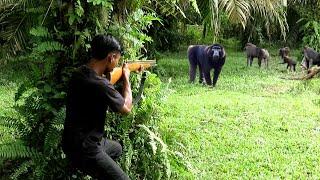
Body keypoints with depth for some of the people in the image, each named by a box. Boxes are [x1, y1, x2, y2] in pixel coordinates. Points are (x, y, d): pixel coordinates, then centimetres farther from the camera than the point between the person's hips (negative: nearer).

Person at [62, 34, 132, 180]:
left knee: (117, 149, 30)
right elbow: (126, 108, -11)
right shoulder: (100, 85, -30)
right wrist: (126, 78, 2)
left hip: (75, 140, 9)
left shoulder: (79, 72, -3)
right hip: (84, 150, -9)